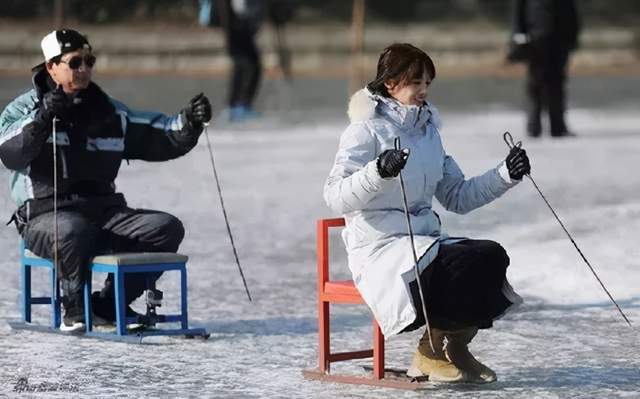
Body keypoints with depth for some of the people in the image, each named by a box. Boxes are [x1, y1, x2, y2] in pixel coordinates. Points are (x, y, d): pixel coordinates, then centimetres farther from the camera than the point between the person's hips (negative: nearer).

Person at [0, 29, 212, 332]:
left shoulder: (109, 112, 16)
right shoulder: (25, 108, 3)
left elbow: (162, 139, 12)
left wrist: (189, 121, -8)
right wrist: (41, 118, -30)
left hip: (104, 210, 5)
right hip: (45, 214, -5)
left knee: (167, 228, -14)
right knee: (73, 232, -40)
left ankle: (109, 304, -4)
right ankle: (76, 306, -13)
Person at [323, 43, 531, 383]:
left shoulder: (427, 129, 15)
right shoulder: (366, 130, -8)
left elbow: (457, 196, 18)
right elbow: (336, 198, -21)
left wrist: (505, 175, 6)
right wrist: (378, 172, -38)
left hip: (424, 241, 7)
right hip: (380, 249, -7)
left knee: (492, 257, -19)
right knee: (463, 266, -28)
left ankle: (456, 347, -1)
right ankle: (430, 352, -7)